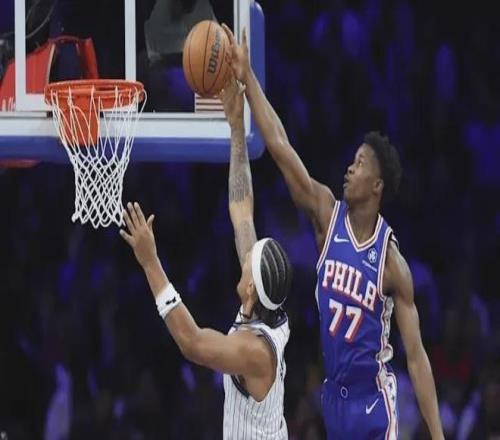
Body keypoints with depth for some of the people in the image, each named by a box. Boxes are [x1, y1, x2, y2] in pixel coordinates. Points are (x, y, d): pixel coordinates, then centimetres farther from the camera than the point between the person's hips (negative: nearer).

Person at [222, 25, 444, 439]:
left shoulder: (391, 259, -11)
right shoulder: (328, 214, -1)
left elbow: (417, 355, -9)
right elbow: (279, 145, -4)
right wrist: (247, 78, -10)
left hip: (374, 398, -5)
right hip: (334, 393, 5)